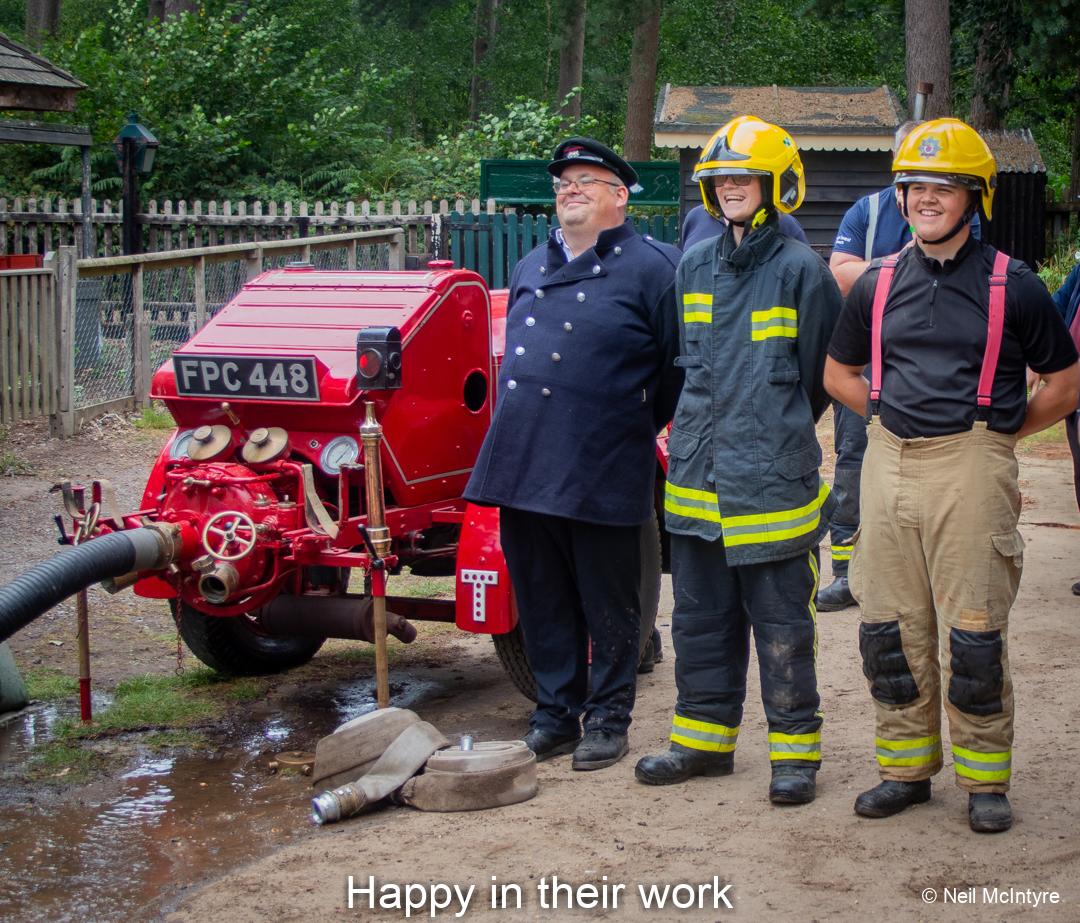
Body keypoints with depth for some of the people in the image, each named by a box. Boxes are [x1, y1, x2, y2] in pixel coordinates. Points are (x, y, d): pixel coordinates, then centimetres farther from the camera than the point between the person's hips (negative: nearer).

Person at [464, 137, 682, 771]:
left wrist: (636, 427, 4)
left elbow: (679, 366, -3)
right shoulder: (530, 268, 17)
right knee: (544, 603, 12)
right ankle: (556, 715, 24)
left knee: (610, 606, 6)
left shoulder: (651, 266, -3)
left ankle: (609, 718, 19)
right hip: (524, 466, 6)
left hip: (604, 474, -6)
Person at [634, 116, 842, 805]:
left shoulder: (800, 269, -7)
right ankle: (705, 738, 26)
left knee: (782, 623, 2)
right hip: (698, 475, 6)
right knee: (701, 616, 13)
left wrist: (777, 434, 7)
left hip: (772, 480, -6)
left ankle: (795, 750, 14)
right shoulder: (695, 266, 11)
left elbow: (821, 372, 0)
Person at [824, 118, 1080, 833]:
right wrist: (895, 418, 11)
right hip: (889, 465, 4)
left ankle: (984, 779, 12)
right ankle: (907, 767, 22)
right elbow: (840, 373, 22)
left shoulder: (1011, 285, -1)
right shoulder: (879, 284, 10)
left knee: (974, 632, -2)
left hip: (971, 466, -4)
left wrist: (997, 432, 3)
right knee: (891, 628, 8)